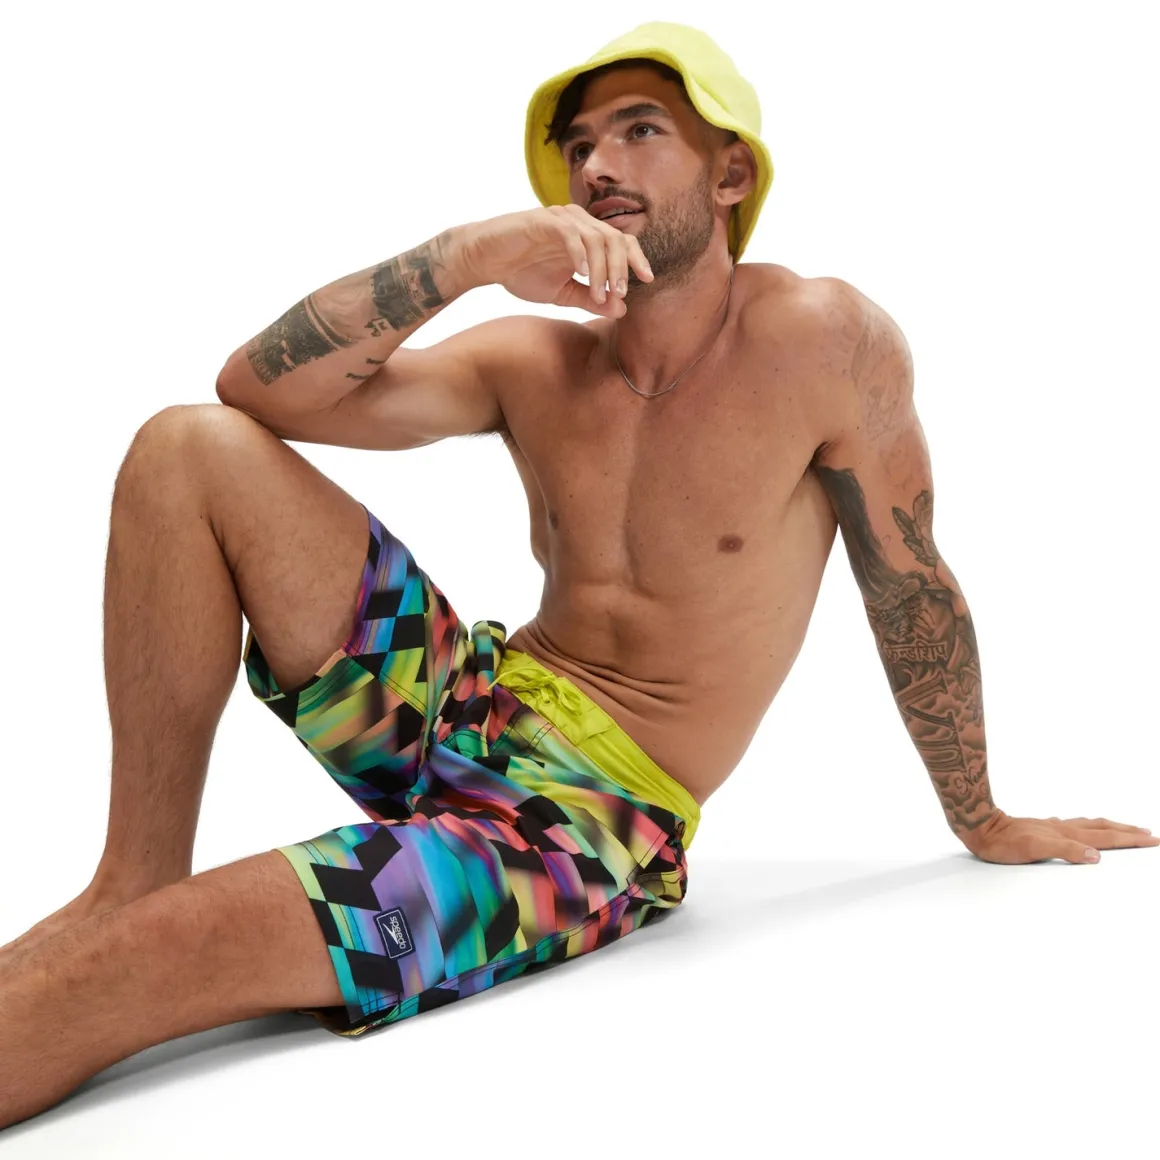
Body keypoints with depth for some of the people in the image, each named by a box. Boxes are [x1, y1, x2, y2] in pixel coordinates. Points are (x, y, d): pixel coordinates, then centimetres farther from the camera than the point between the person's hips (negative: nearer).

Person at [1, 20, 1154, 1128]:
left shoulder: (824, 340, -11)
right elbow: (258, 388, -6)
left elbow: (913, 590, 0)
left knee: (154, 957, -29)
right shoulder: (532, 363, 2)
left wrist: (981, 821, 11)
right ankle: (135, 878, -5)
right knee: (192, 448, -9)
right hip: (470, 706, 6)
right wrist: (464, 255, -20)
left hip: (602, 817, -6)